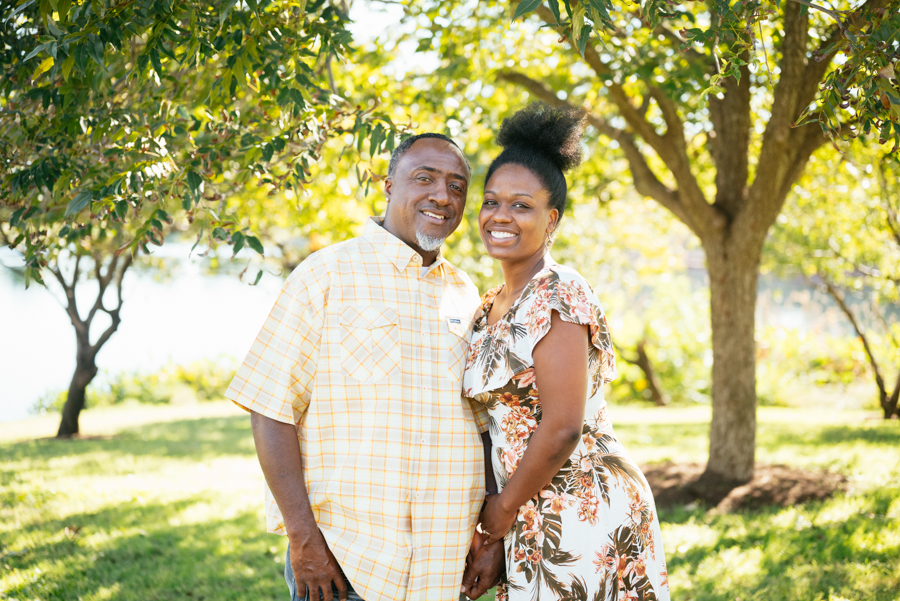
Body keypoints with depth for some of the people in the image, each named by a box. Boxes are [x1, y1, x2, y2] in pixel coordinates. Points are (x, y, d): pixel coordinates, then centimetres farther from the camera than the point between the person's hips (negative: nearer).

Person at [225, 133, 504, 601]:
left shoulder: (464, 295, 11)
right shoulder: (327, 275, -4)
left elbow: (483, 426, 14)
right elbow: (270, 409, -9)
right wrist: (304, 538, -14)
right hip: (340, 552, -4)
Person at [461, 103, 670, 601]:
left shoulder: (559, 295, -14)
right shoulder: (492, 307, 13)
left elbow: (562, 429, -20)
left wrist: (504, 506, -8)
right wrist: (491, 521, 11)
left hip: (583, 512, -8)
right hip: (538, 517, 8)